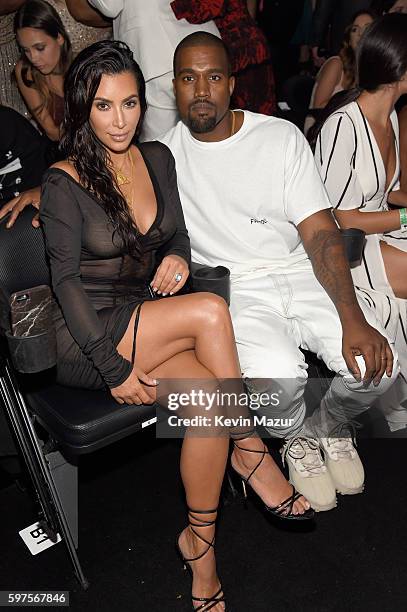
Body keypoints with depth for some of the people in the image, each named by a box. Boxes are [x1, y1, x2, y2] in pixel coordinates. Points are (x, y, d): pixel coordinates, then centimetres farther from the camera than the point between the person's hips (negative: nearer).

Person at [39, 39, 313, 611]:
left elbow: (179, 235, 17)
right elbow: (67, 283, -13)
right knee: (210, 310, -28)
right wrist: (114, 369, -19)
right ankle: (252, 453, -11)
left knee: (208, 397, -25)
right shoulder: (64, 182, -9)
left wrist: (177, 258, -8)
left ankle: (200, 544, -7)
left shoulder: (158, 158, 7)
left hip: (151, 324, 5)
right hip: (86, 340, -5)